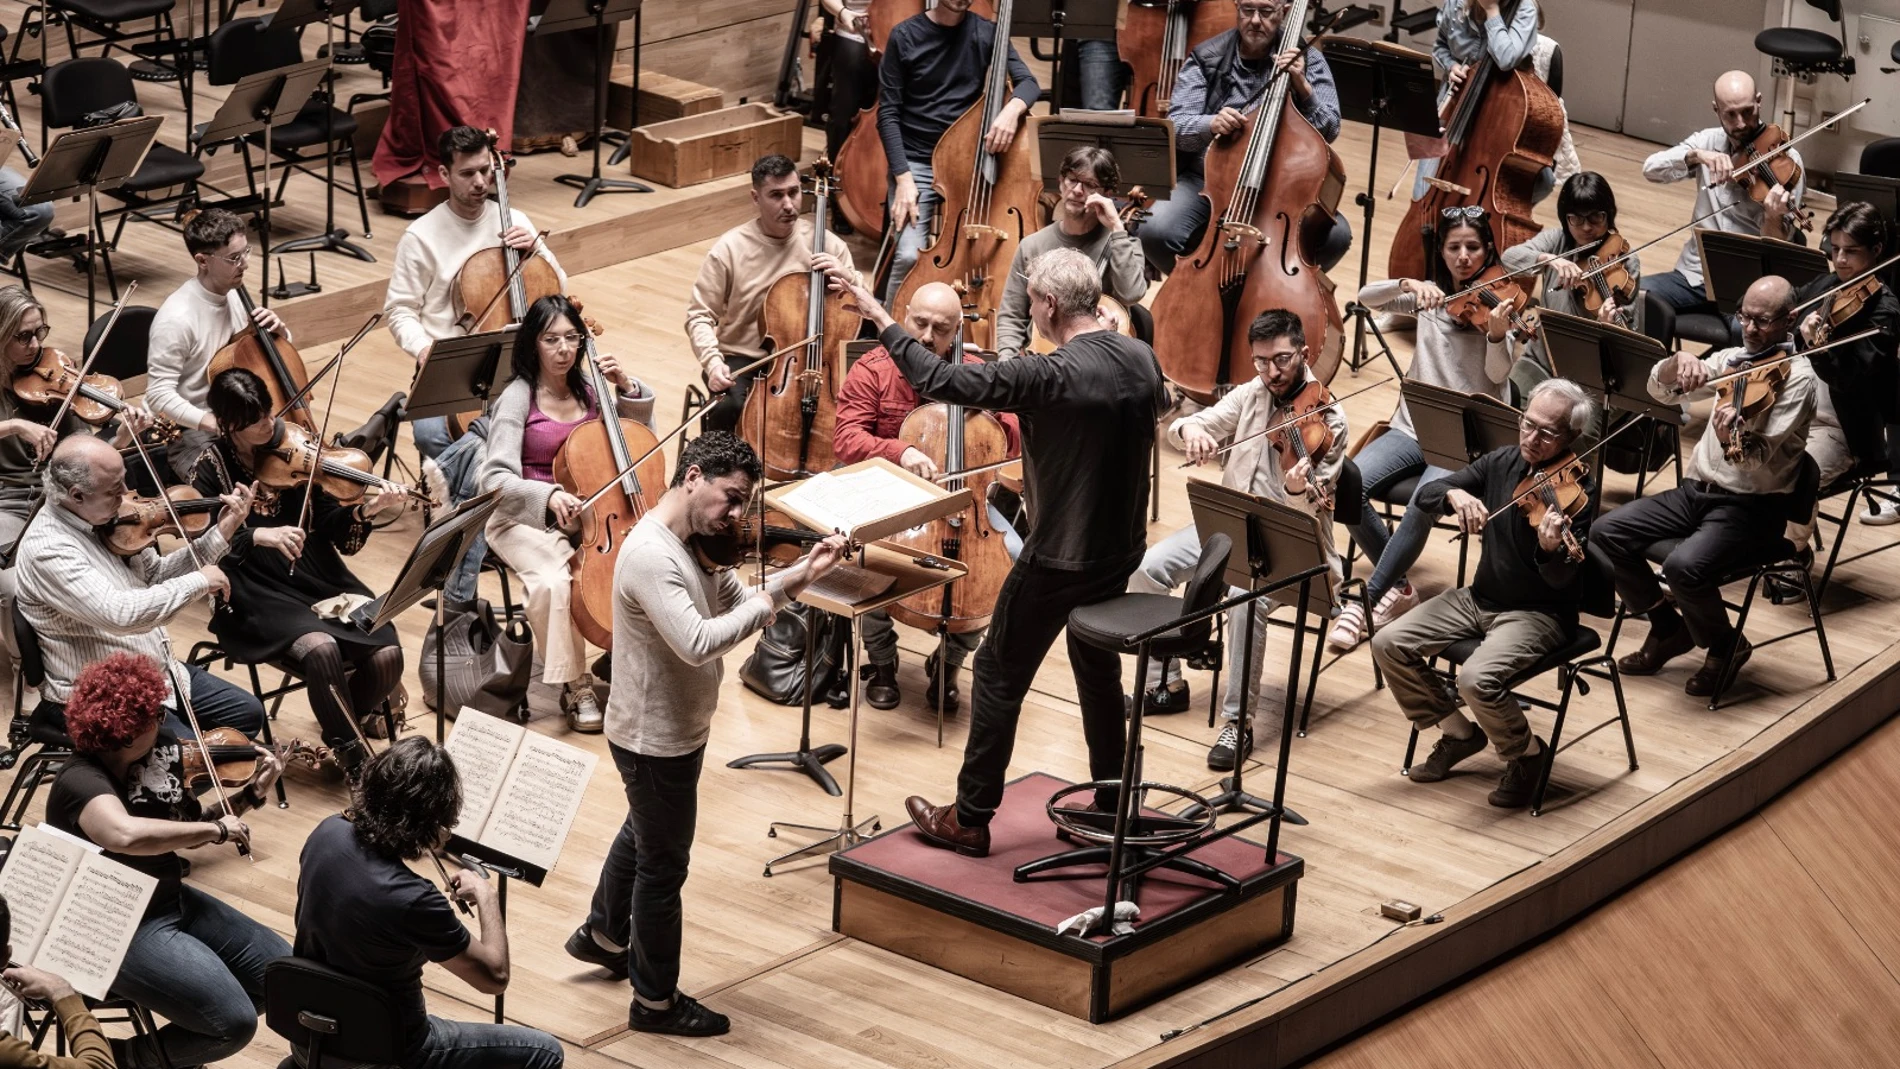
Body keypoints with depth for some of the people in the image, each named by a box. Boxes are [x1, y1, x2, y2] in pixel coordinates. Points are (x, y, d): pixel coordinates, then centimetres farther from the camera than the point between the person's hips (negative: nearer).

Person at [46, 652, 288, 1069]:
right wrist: (216, 830, -39)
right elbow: (127, 835, -50)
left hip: (172, 901, 9)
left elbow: (185, 827, 12)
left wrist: (251, 792, -1)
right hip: (119, 931, -9)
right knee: (234, 1023, -19)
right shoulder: (82, 783, -28)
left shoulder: (158, 754, -1)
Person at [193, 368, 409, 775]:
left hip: (316, 581, 4)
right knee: (321, 648, -33)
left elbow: (333, 530, 1)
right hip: (257, 596, -3)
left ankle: (355, 715, 16)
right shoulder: (211, 468, -3)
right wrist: (258, 535, -29)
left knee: (387, 653, -18)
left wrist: (363, 511, -19)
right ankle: (350, 754, -11)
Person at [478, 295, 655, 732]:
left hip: (584, 516, 4)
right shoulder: (517, 397, -8)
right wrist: (548, 495, -32)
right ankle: (576, 688, -20)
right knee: (554, 581, -35)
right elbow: (495, 479, -15)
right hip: (524, 519, -4)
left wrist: (627, 387, 0)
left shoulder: (589, 391, 6)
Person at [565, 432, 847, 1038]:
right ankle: (657, 1002, 22)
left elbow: (737, 603, 1)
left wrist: (802, 574, -14)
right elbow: (697, 642, -39)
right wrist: (771, 600, -29)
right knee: (664, 865, 6)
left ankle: (603, 935, 52)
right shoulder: (650, 556, -30)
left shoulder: (692, 544, 1)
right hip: (657, 740, -10)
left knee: (643, 832, 30)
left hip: (674, 729, 10)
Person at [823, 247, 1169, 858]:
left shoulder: (1051, 376, -26)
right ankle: (1111, 807, 31)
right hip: (1122, 552, 7)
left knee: (999, 675, 6)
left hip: (1058, 560, -7)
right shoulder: (1142, 359, -3)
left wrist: (879, 317, -17)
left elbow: (941, 382, -26)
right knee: (1098, 670, 23)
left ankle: (970, 820, 12)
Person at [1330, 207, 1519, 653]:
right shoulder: (1429, 295, 9)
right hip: (1413, 427, 4)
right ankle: (1397, 587, -7)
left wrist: (1497, 333, -36)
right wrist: (1408, 284, -22)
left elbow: (1499, 375, -15)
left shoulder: (1498, 301, -2)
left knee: (1425, 501, -34)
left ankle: (1368, 599, -20)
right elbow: (1366, 297, -3)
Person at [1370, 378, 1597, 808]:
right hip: (1480, 597, 7)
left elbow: (1562, 580, -25)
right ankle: (1459, 734, 13)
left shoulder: (1576, 492, -17)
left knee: (1477, 679, -31)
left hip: (1538, 612, -7)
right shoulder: (1501, 463, 1)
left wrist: (1552, 549, -48)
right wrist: (1455, 494, -23)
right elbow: (1425, 496, -1)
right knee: (1389, 644, -6)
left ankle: (1526, 756, 0)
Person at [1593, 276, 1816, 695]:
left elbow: (1764, 457, -21)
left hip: (1753, 505, -7)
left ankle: (1726, 648, -1)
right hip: (1698, 489, 7)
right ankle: (1668, 629, 11)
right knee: (1609, 532, -8)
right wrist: (1679, 362, -18)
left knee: (1684, 566, -31)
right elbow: (1660, 390, 4)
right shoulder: (1731, 360, 10)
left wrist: (1736, 444, -44)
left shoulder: (1796, 376, -10)